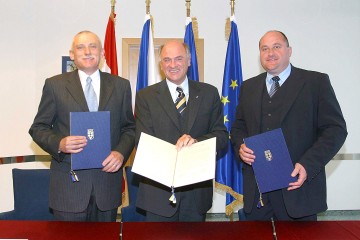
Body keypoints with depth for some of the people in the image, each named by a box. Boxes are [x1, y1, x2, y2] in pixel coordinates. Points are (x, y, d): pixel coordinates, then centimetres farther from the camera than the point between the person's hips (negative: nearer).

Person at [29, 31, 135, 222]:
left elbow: (129, 127, 9)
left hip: (108, 178, 2)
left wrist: (121, 152, -10)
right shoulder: (55, 85, 3)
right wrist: (59, 143, -17)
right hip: (68, 183, -2)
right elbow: (38, 128, 3)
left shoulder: (120, 85, 8)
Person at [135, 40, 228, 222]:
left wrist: (196, 141, -19)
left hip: (197, 190, 2)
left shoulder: (209, 93, 6)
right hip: (159, 191, -1)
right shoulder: (146, 96, 1)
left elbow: (222, 136, 2)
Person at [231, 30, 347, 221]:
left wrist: (308, 164, -17)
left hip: (297, 186, -3)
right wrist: (240, 146, -5)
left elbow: (335, 129, -5)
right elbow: (238, 126, 18)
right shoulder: (249, 87, 14)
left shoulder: (316, 82, 0)